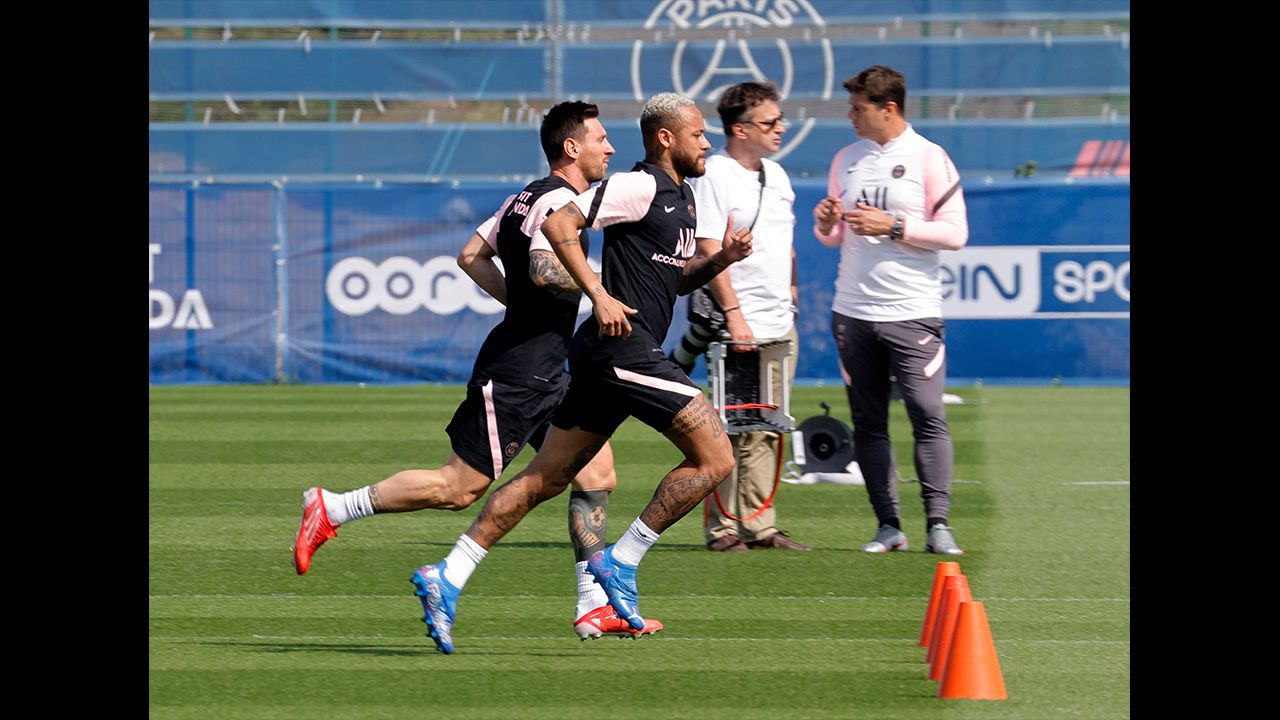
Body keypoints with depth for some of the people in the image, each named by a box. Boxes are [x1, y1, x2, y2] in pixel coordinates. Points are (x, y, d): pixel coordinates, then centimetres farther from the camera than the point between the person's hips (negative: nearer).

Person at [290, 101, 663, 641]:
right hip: (516, 373, -10)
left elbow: (471, 256, 18)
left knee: (597, 473, 5)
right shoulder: (559, 200, -14)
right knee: (459, 488, -6)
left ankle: (594, 606, 6)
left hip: (544, 374, 10)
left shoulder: (529, 197, 15)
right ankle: (332, 509, 2)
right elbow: (544, 269, -30)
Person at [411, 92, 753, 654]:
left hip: (612, 353, 10)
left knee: (544, 478, 8)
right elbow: (558, 226, -17)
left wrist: (721, 259, 11)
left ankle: (447, 579, 6)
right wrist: (600, 296, -21)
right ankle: (621, 563, -6)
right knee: (715, 458, -9)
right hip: (622, 348, -10)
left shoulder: (683, 196, 20)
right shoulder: (640, 186, -10)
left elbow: (675, 277, 29)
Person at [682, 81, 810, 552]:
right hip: (738, 327, -8)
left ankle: (760, 525, 12)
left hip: (779, 325, 8)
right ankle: (723, 528, -1)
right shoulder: (713, 175, -10)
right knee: (731, 431, -5)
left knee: (766, 433, 8)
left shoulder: (776, 175, 15)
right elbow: (709, 250, -15)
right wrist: (734, 314, -20)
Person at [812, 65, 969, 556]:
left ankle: (937, 524, -10)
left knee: (928, 417, -11)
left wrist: (894, 227, -15)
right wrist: (825, 224, -2)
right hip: (852, 312, 5)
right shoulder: (846, 160, 13)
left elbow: (955, 233, -7)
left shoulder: (929, 159, -3)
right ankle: (888, 525, 8)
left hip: (912, 312, -5)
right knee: (868, 423, 4)